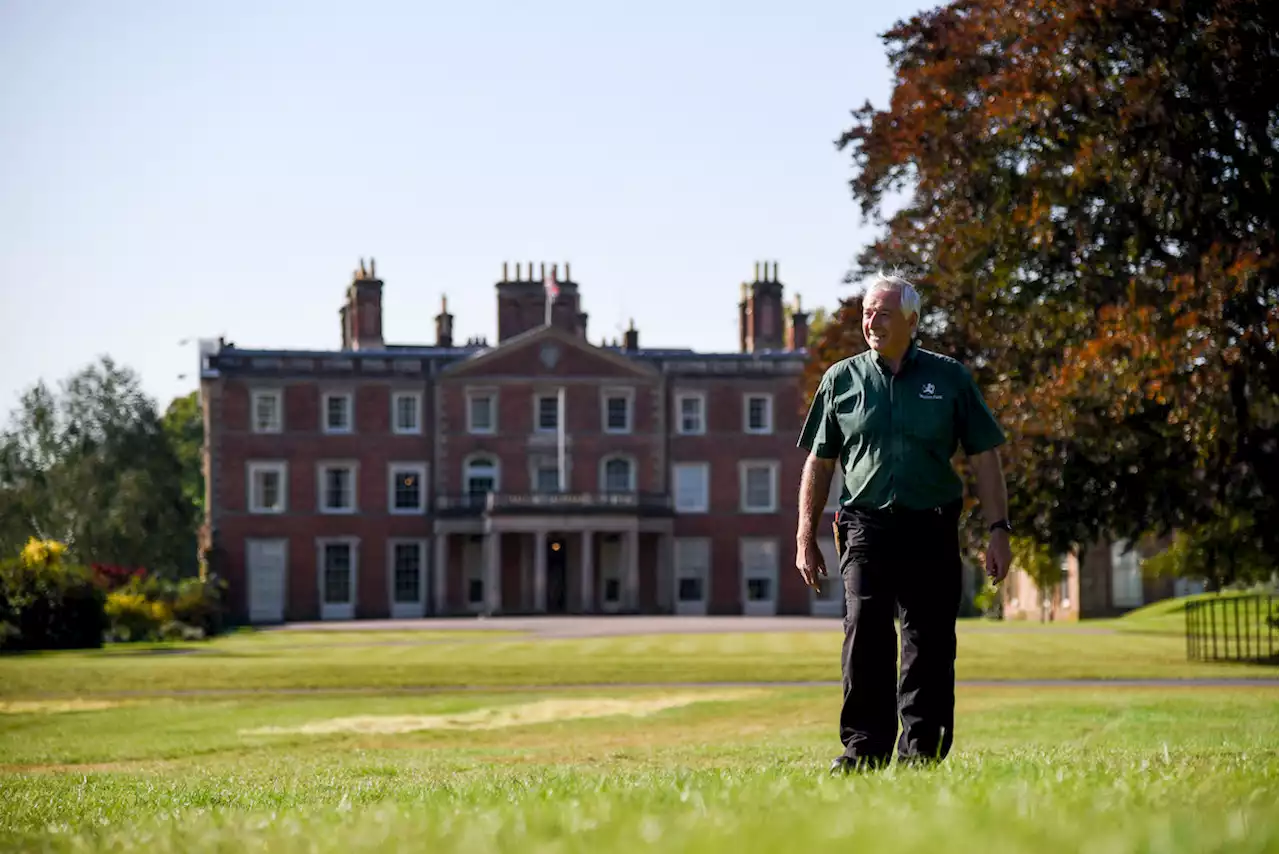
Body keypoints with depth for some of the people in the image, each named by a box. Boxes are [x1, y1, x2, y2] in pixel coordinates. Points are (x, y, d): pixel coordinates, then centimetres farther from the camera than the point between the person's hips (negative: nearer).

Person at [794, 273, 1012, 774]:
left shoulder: (948, 378, 7)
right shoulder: (842, 380, 10)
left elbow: (984, 458, 8)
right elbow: (819, 463, 13)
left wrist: (998, 530, 1)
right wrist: (805, 538, 9)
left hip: (932, 530, 0)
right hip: (866, 527, 0)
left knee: (929, 643, 1)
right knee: (865, 638, -9)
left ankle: (922, 751, 8)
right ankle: (863, 751, -4)